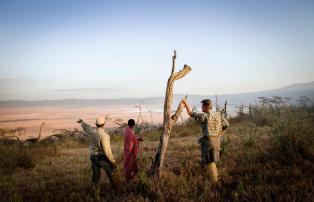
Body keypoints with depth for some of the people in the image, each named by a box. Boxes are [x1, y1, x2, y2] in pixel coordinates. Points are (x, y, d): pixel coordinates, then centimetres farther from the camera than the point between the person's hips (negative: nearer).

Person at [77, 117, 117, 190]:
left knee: (96, 175, 12)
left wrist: (81, 122, 45)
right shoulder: (104, 135, -23)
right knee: (111, 173, 16)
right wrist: (113, 161, -16)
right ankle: (114, 187, 27)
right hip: (103, 158, -5)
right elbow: (107, 150, -24)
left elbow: (85, 126, 21)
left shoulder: (91, 131, -4)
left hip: (93, 157, 5)